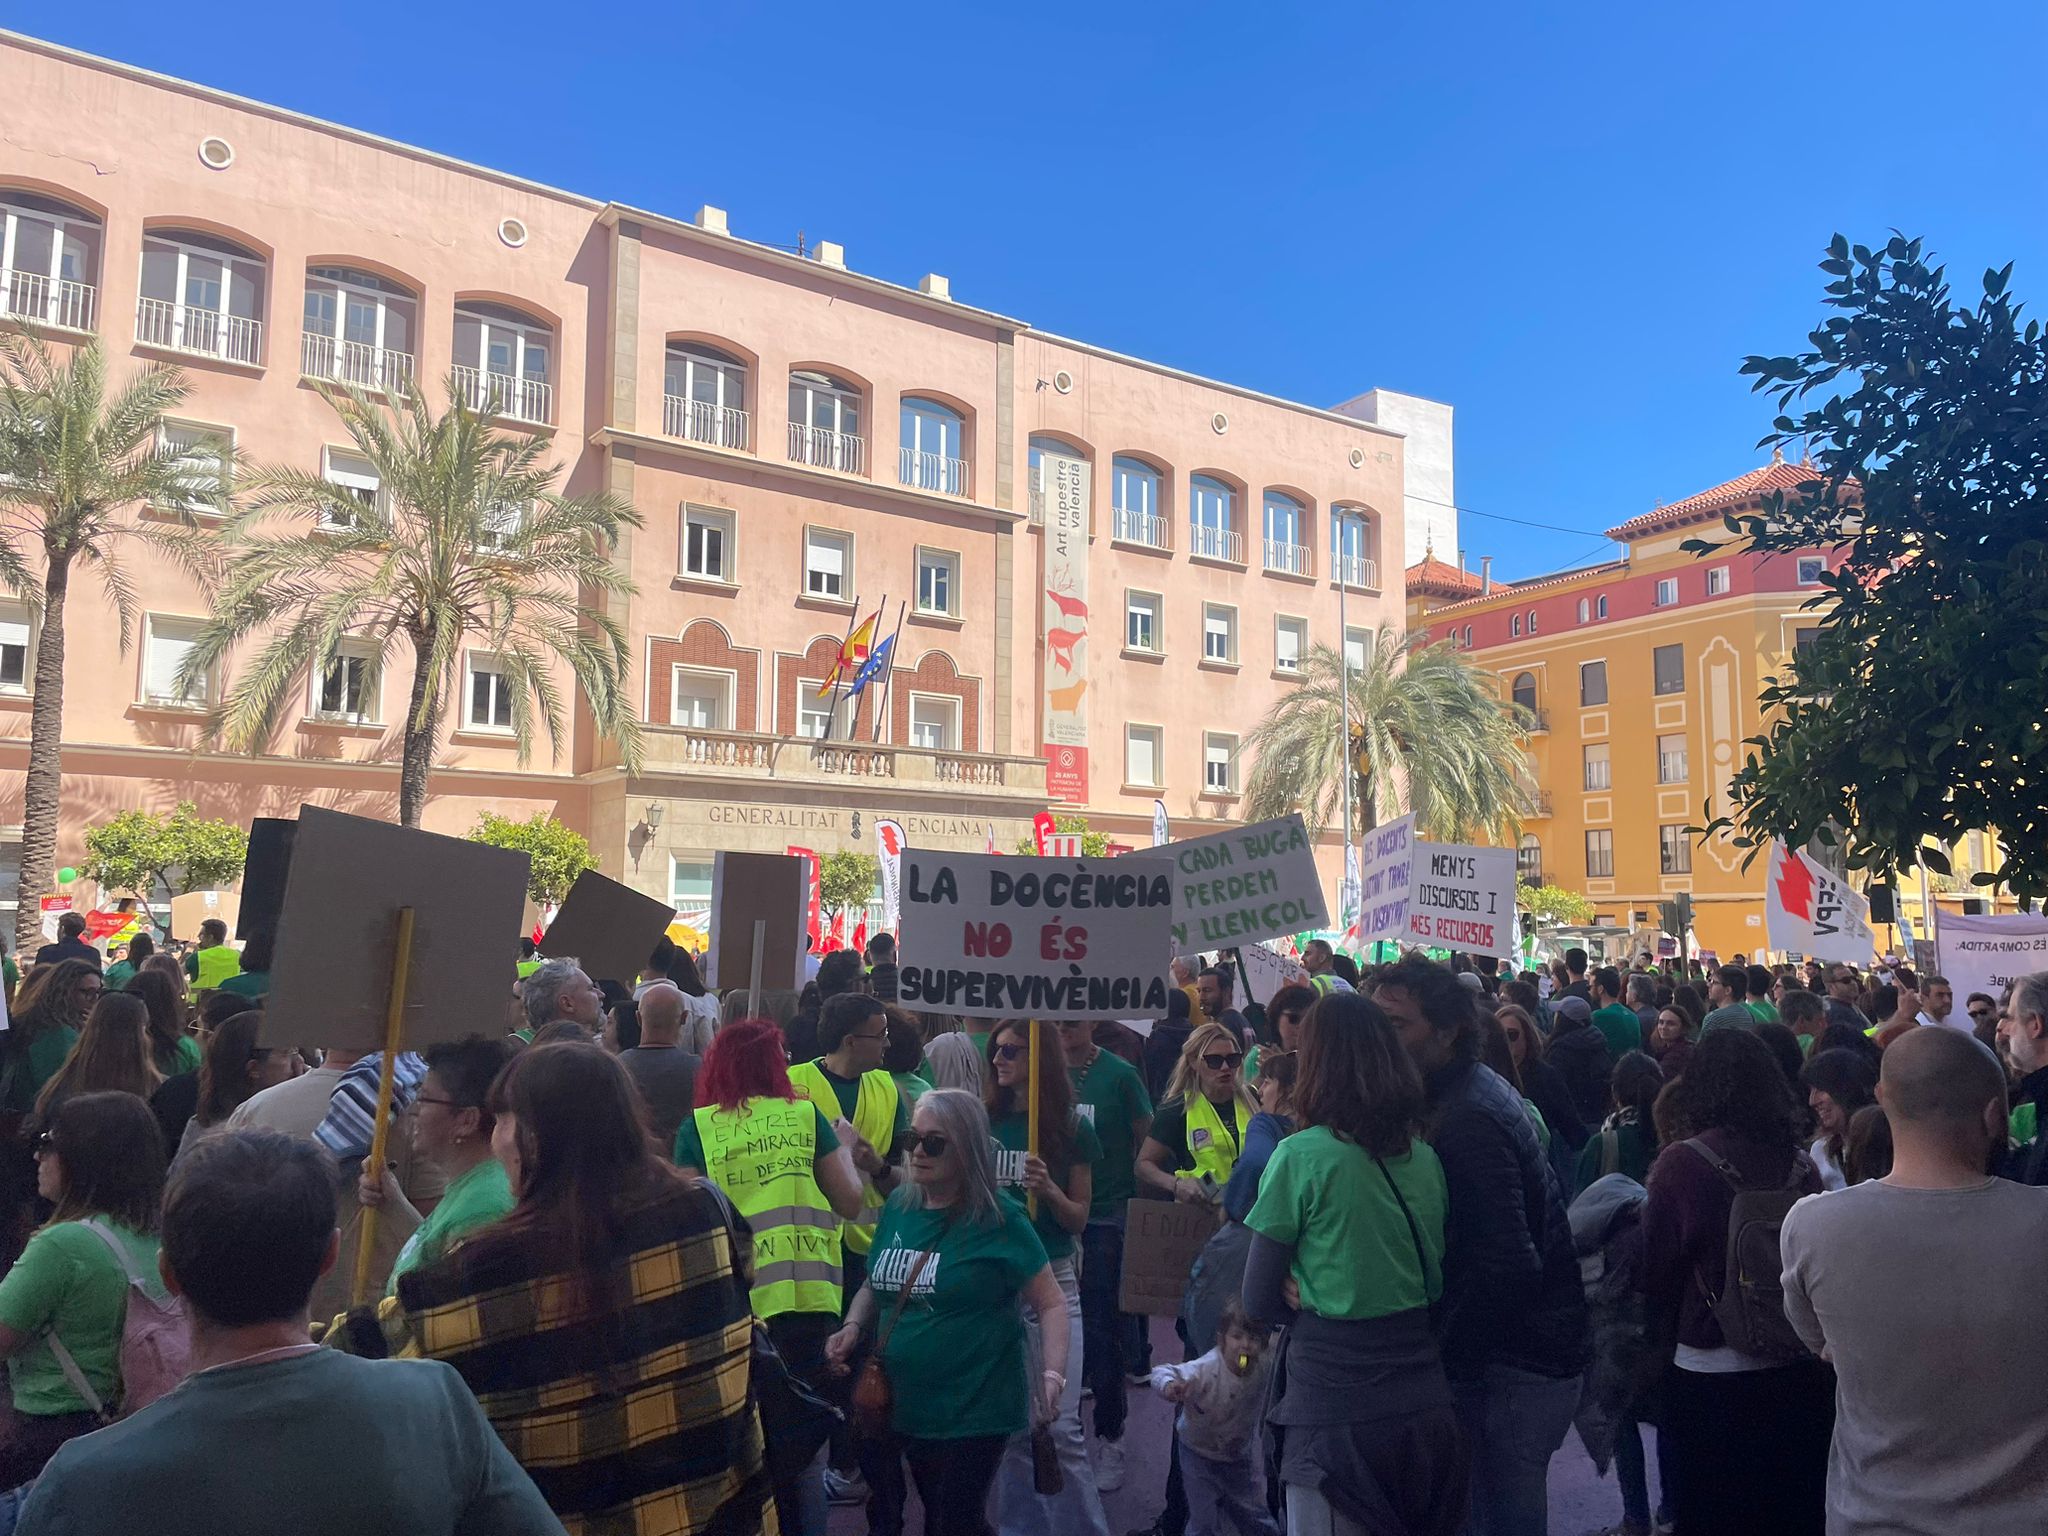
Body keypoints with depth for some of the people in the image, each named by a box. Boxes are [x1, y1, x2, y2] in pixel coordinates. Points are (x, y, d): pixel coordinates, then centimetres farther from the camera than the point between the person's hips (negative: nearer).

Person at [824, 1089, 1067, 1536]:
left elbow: (1051, 1302, -13)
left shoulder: (999, 1220, -15)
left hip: (974, 1411, -6)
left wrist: (1052, 1374, -27)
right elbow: (875, 1287, 15)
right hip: (905, 1404, 6)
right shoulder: (898, 1207, 2)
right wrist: (853, 1328, -3)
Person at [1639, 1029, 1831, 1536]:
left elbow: (1658, 1271, -9)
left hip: (1711, 1377, -4)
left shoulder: (1682, 1163, -17)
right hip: (1799, 1373, 4)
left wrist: (1662, 1336, 9)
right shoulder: (1800, 1162, -6)